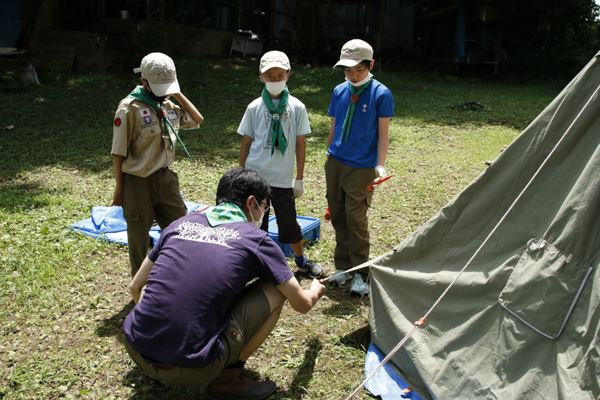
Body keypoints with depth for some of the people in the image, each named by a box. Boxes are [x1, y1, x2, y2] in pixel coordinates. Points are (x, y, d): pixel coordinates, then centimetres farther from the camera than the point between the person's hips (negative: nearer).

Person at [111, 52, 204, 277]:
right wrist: (119, 189, -9)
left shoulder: (169, 105, 4)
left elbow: (198, 120, 15)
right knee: (139, 238, 10)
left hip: (166, 178, 6)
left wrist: (179, 95, 2)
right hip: (138, 183, -6)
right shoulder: (130, 107, -15)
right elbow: (119, 153, -12)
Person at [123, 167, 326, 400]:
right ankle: (228, 378, 7)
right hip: (189, 369, -5)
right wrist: (315, 290, 36)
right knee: (275, 291, 9)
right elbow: (302, 304, 11)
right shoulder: (255, 239, 2)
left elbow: (136, 288, 22)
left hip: (137, 351, 5)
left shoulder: (181, 223, 12)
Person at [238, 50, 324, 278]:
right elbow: (245, 143, 4)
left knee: (289, 222, 10)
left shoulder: (296, 107, -2)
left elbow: (301, 144, 1)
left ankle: (301, 259, 33)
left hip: (283, 178, 0)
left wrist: (300, 178, 1)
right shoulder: (255, 107, -1)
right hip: (255, 176, 1)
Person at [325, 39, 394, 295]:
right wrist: (330, 156, 16)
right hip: (335, 163, 5)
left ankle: (360, 274, 9)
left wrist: (380, 165, -14)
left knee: (356, 219, -4)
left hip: (362, 168, -5)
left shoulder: (381, 94, -7)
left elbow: (383, 133, -6)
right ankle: (343, 266, 25)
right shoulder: (339, 91, 6)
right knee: (337, 215, 10)